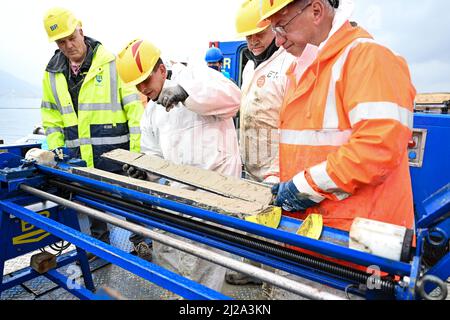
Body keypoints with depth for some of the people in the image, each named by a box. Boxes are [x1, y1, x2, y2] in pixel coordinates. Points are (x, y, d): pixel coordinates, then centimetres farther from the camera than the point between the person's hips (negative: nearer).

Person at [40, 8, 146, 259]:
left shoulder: (112, 63, -7)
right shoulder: (53, 73, 9)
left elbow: (135, 105, -9)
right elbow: (51, 114, 16)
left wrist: (137, 149, -13)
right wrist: (56, 149, 8)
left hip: (115, 154, -5)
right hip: (80, 158, 5)